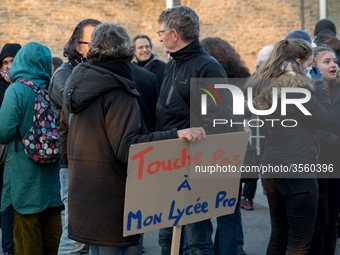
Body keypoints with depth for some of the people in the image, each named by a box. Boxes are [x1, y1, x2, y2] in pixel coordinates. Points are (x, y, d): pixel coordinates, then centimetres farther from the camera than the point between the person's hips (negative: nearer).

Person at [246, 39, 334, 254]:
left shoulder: (263, 83, 11)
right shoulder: (296, 84, -14)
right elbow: (325, 120, -10)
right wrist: (319, 85, -1)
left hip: (271, 166, 9)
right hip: (297, 168, -9)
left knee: (279, 238, 17)